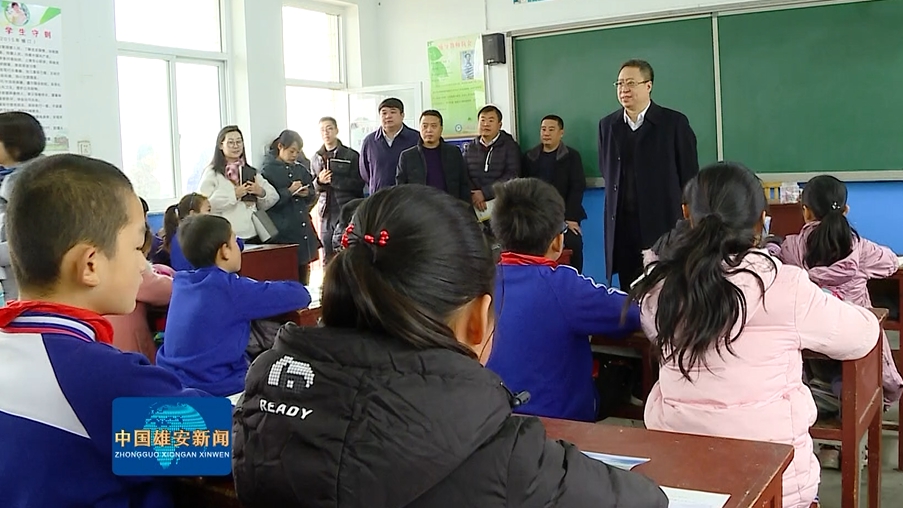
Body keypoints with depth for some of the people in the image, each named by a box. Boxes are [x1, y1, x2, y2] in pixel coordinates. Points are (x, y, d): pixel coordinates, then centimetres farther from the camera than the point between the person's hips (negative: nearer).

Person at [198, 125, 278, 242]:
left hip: (253, 236, 5)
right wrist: (234, 195, -16)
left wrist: (261, 192, -7)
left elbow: (274, 197, 13)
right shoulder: (212, 173, 2)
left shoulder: (251, 172, 17)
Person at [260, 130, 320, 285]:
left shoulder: (301, 170, 13)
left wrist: (307, 194, -4)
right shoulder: (268, 170, -2)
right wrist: (289, 191, -15)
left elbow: (312, 197, 18)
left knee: (304, 269, 9)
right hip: (282, 230, -5)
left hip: (303, 227, 5)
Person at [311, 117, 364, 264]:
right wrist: (319, 181, -7)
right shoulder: (316, 158, 14)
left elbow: (359, 184, -7)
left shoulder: (351, 156, 0)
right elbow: (312, 187, 15)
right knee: (328, 259, 7)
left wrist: (334, 179, -16)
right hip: (326, 213, 5)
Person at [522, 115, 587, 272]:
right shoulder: (529, 157, 13)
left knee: (574, 245, -22)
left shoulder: (572, 156, 6)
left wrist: (570, 217, -14)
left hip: (564, 215, -1)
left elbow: (577, 187, -3)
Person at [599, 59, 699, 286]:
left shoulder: (674, 123, -2)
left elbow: (689, 176, -1)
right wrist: (619, 202, 10)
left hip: (664, 223, -3)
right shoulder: (607, 125, 10)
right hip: (622, 226, 3)